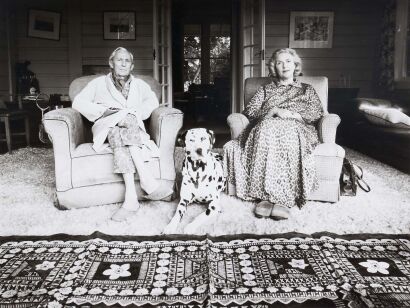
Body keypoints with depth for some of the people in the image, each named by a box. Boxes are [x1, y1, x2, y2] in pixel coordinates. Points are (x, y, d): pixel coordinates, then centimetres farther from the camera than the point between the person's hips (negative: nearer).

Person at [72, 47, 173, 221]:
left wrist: (137, 112, -11)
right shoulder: (99, 83, 18)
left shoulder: (139, 85, 24)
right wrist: (103, 111, -8)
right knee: (116, 130, -37)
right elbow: (78, 102, 7)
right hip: (106, 128, 0)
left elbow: (152, 101, 8)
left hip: (134, 129, 0)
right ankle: (147, 180, -49)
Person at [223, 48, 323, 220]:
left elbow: (317, 113, 11)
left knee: (285, 135, -39)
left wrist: (291, 114, -5)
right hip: (267, 126, 1)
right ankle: (266, 195, -43)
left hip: (296, 128, -1)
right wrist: (275, 111, -4)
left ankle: (267, 196, -44)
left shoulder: (307, 90, 28)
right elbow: (249, 111, 12)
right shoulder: (265, 90, 29)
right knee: (268, 130, -38)